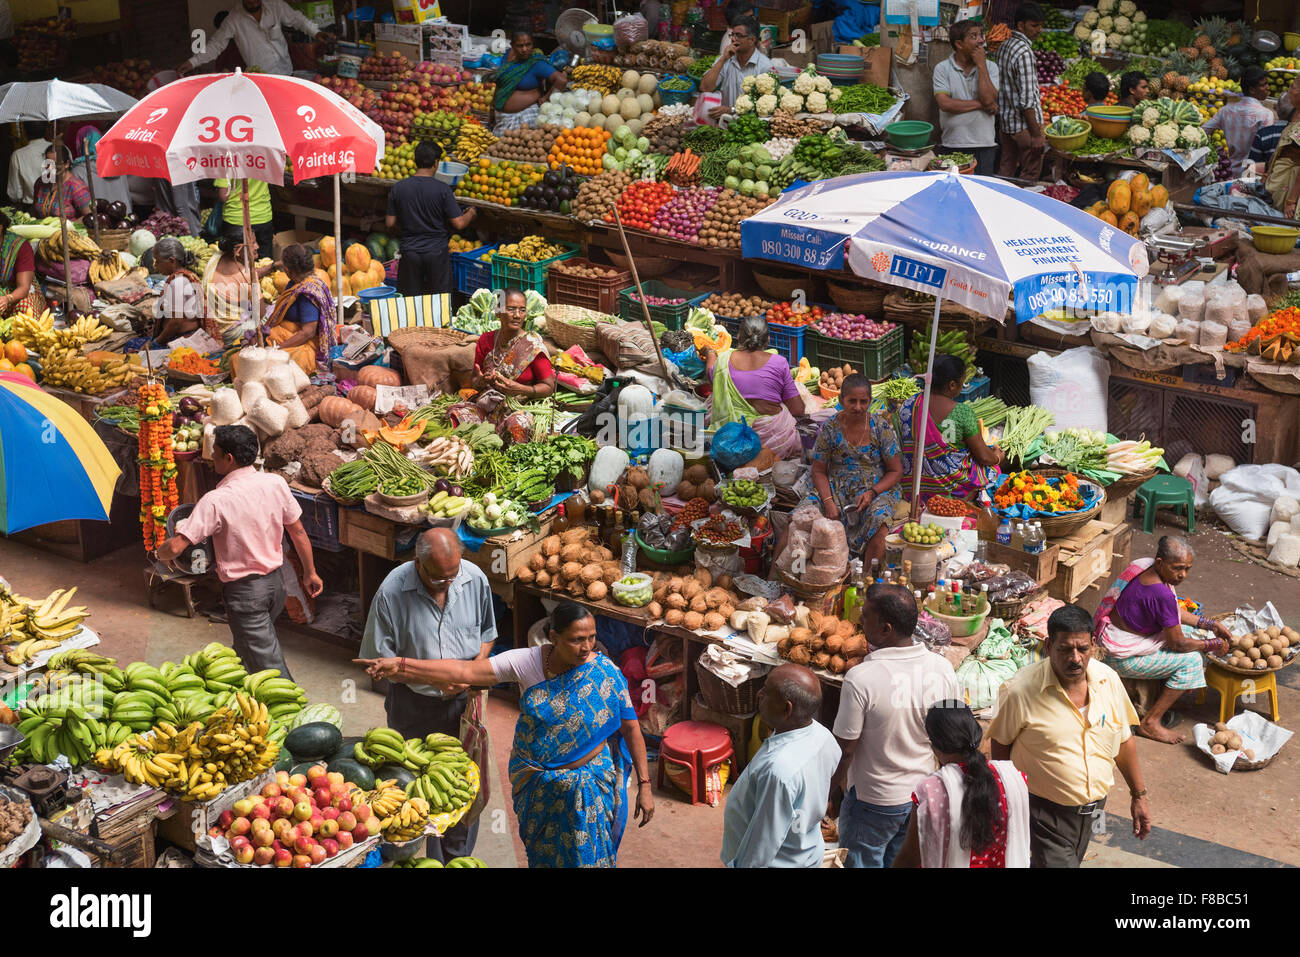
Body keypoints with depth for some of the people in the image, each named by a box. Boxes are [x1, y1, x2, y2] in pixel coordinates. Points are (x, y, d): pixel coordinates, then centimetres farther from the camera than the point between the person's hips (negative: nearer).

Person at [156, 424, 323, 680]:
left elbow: (176, 547, -22)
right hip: (275, 582, 6)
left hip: (243, 591, -6)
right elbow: (298, 531, 4)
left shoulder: (216, 501, -21)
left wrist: (160, 553, 2)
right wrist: (310, 572, 17)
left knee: (269, 666, -2)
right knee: (244, 650, 28)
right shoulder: (276, 483, -6)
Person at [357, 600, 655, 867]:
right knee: (542, 854, 20)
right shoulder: (528, 662, -16)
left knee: (589, 855, 9)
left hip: (589, 786, -2)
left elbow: (631, 728, -11)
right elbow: (466, 671, -20)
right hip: (536, 786, 2)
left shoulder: (605, 673, -17)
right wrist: (400, 666, -28)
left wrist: (644, 786, -13)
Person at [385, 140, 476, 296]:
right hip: (437, 252, -2)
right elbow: (458, 224, -9)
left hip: (409, 253, 2)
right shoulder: (442, 189, -11)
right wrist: (470, 214, 12)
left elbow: (390, 224, 2)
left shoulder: (398, 189, -3)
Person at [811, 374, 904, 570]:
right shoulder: (829, 428, 0)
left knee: (878, 520, -33)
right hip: (838, 492, 1)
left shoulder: (882, 427, -1)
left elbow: (896, 471, 2)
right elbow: (819, 471, 4)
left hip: (877, 490, 0)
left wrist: (872, 492, -15)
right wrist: (828, 502, -12)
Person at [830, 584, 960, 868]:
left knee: (862, 863, 15)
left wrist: (834, 791, -1)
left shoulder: (861, 679, -27)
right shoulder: (943, 669, -12)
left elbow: (845, 749, -18)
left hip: (872, 802, -5)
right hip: (923, 796, 5)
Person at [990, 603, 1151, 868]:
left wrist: (1139, 795, 11)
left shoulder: (1108, 679, -7)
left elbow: (1124, 741, 6)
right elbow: (1000, 745, -6)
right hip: (1045, 813, -5)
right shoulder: (1019, 690, -21)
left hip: (1094, 806, 5)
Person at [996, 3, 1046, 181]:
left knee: (1005, 172, 15)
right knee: (1030, 176, 0)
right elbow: (1027, 99, -23)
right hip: (1024, 125, -9)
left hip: (1005, 122, 9)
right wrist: (1036, 134, -19)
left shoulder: (1004, 46, 9)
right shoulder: (1024, 52, -20)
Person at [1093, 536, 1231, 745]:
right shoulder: (1160, 594, -31)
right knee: (1191, 659, -9)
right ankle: (1150, 723, -2)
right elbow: (1178, 643, -20)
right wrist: (1214, 645, -5)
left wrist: (1210, 625, 8)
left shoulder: (1148, 569, -3)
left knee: (1187, 630, 19)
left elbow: (1176, 610, 15)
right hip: (1122, 658, -10)